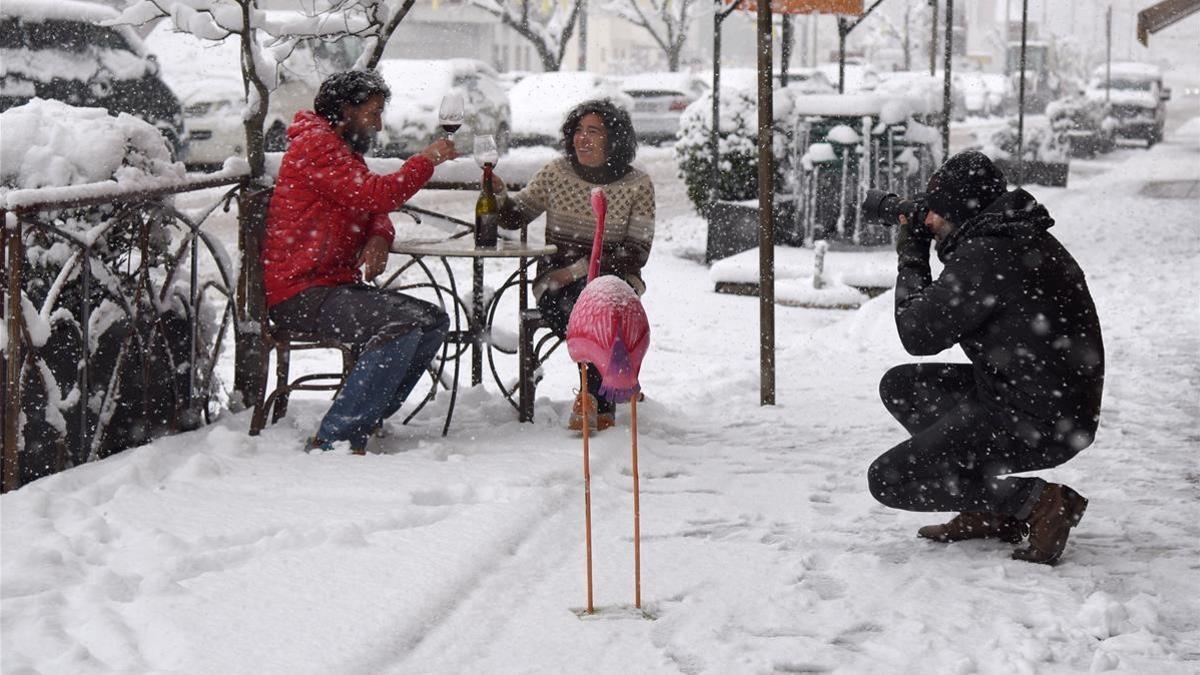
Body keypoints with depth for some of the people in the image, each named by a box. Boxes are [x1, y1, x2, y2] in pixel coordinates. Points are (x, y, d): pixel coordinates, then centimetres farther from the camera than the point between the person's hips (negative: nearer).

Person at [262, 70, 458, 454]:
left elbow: (375, 209, 21)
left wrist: (379, 239, -4)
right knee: (404, 324, -27)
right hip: (300, 294, -10)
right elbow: (376, 195, -19)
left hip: (336, 285, 10)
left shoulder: (345, 151, 24)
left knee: (434, 320, 2)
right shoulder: (315, 144, -9)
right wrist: (427, 160, -6)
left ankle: (367, 420, -1)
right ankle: (334, 438, -27)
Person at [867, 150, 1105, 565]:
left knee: (889, 480, -8)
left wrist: (911, 258, 1)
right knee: (899, 386, 20)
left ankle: (1039, 502, -9)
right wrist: (920, 256, 15)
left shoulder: (985, 255, -19)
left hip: (1036, 423, -10)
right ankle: (988, 512, 14)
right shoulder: (1024, 240, 11)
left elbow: (919, 335, -11)